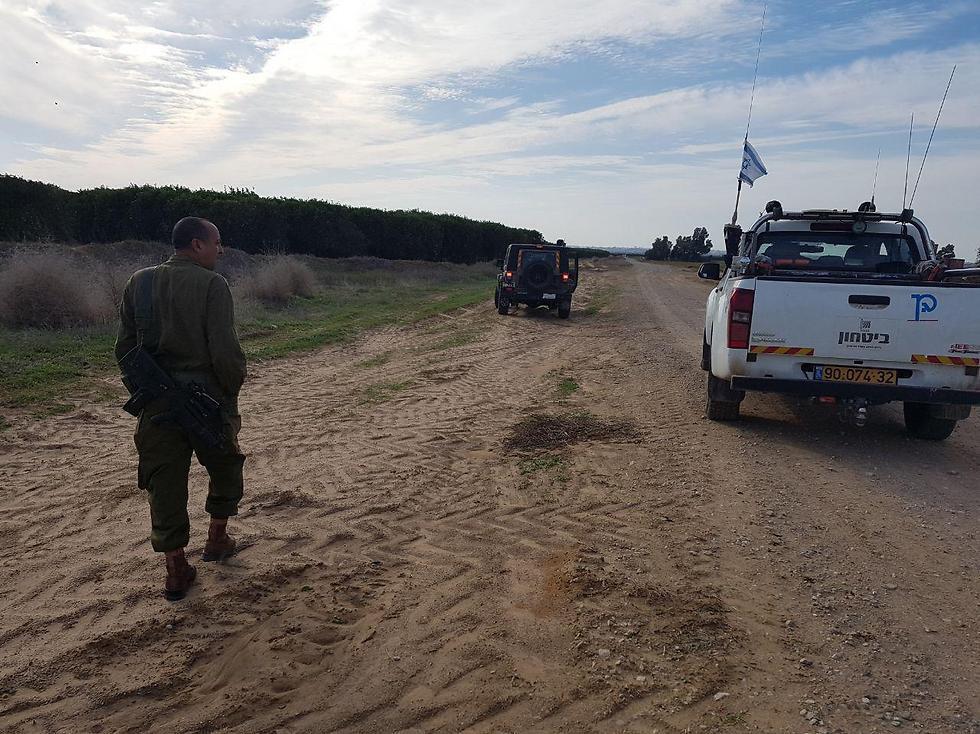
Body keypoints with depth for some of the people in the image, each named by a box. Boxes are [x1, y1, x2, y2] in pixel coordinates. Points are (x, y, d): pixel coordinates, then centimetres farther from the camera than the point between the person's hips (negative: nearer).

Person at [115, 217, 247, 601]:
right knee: (225, 468, 21)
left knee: (165, 483, 9)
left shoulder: (139, 282, 5)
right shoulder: (212, 284, -12)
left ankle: (176, 570, 15)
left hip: (156, 405, 4)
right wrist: (233, 389, -2)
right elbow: (225, 351, -18)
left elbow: (124, 347, 8)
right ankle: (217, 540, 35)